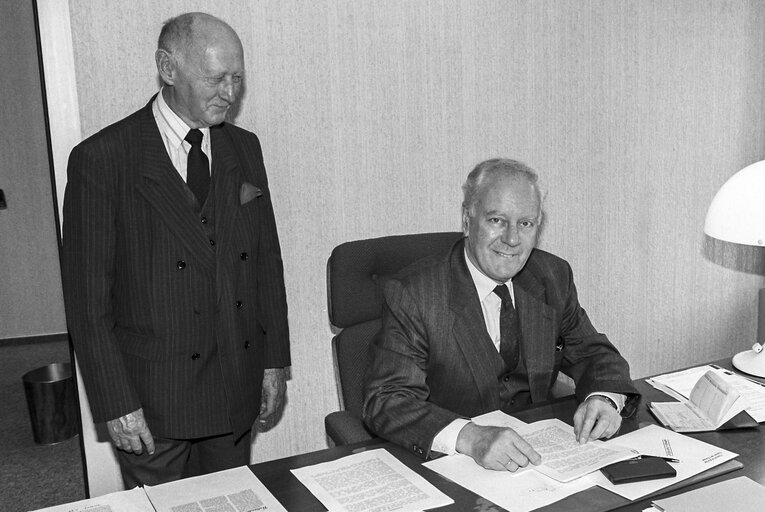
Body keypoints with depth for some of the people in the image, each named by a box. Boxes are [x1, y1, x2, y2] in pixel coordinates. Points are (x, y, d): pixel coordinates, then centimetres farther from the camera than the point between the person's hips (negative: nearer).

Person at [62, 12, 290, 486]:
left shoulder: (245, 148, 6)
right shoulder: (101, 159, -10)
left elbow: (267, 259, 8)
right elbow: (87, 294, -9)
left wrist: (275, 362, 6)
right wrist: (115, 403, -11)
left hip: (238, 390, 4)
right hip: (152, 400, -4)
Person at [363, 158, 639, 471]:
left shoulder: (554, 277, 1)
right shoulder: (411, 295, -15)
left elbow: (592, 353, 9)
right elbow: (385, 402, -21)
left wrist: (603, 398, -14)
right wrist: (470, 437, -37)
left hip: (538, 454, 4)